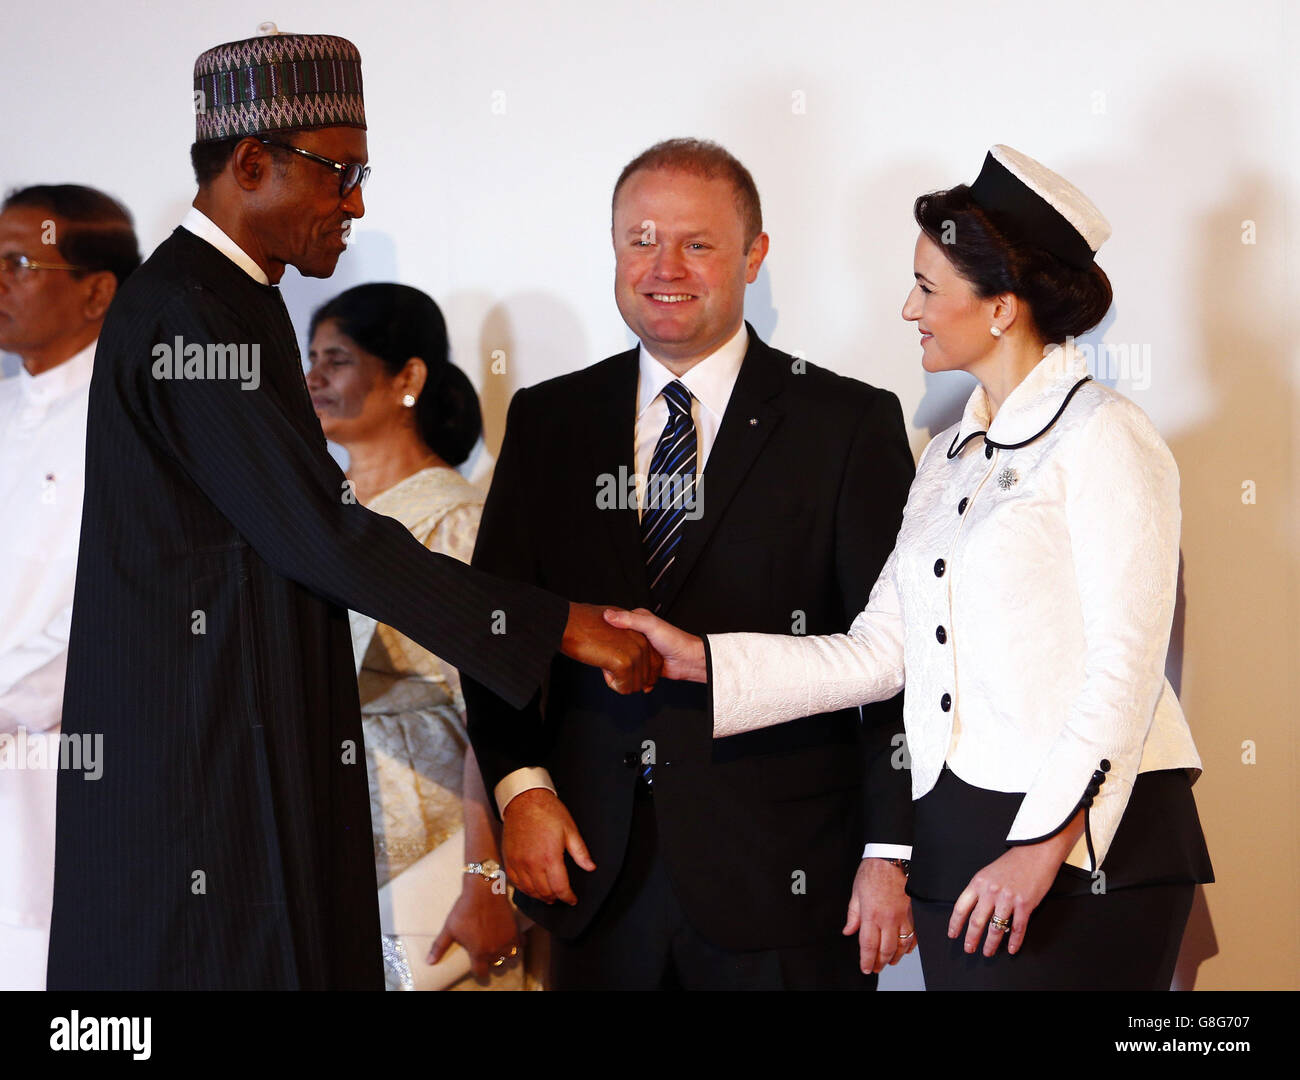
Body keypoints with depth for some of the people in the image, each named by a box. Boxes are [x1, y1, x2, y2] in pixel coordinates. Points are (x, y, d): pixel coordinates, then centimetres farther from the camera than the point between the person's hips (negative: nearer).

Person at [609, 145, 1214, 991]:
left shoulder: (1103, 437, -6)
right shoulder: (948, 458, 18)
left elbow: (1125, 671, -12)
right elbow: (881, 651, 12)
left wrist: (1043, 845, -17)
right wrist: (701, 660, 5)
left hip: (1088, 843, -7)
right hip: (956, 840, 7)